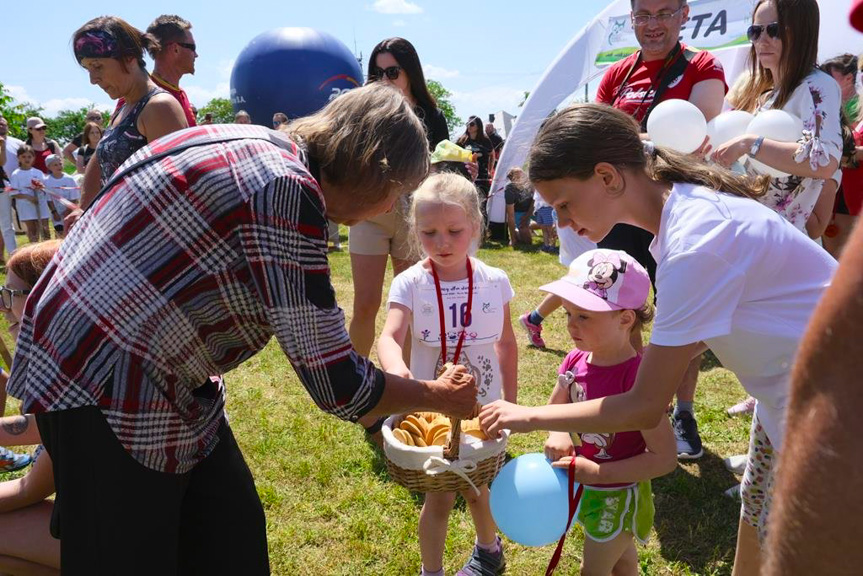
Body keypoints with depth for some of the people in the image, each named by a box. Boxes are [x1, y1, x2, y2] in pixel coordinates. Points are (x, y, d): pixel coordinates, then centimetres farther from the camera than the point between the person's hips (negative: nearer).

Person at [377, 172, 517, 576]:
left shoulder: (494, 281, -9)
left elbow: (506, 342, 3)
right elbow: (390, 335, -30)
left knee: (477, 488, 21)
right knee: (439, 497, 7)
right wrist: (396, 368, -52)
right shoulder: (410, 283, -15)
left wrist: (510, 400, 7)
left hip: (483, 406, 2)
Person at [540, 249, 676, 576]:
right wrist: (558, 435, -17)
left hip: (618, 496, -6)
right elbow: (554, 408, 5)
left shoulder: (638, 378, -33)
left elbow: (665, 458, -29)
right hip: (584, 486, 6)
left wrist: (597, 472, -30)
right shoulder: (576, 361, -13)